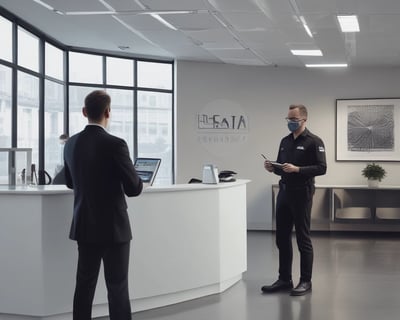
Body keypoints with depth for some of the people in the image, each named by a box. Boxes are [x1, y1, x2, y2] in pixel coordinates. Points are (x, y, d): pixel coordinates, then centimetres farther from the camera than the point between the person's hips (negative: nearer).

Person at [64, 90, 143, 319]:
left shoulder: (71, 144, 2)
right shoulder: (115, 145, -18)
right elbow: (134, 189, -15)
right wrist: (138, 180, 7)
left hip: (84, 226, 6)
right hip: (113, 227, -6)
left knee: (84, 284, 12)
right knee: (117, 288, 0)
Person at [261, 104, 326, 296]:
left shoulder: (313, 142, -8)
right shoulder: (285, 141, 14)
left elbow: (321, 168, -15)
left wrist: (297, 169, -24)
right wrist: (273, 168, -2)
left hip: (302, 194, -7)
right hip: (284, 192, 7)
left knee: (303, 239, -1)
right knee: (282, 238, 9)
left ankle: (305, 282, 8)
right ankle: (284, 280, 18)